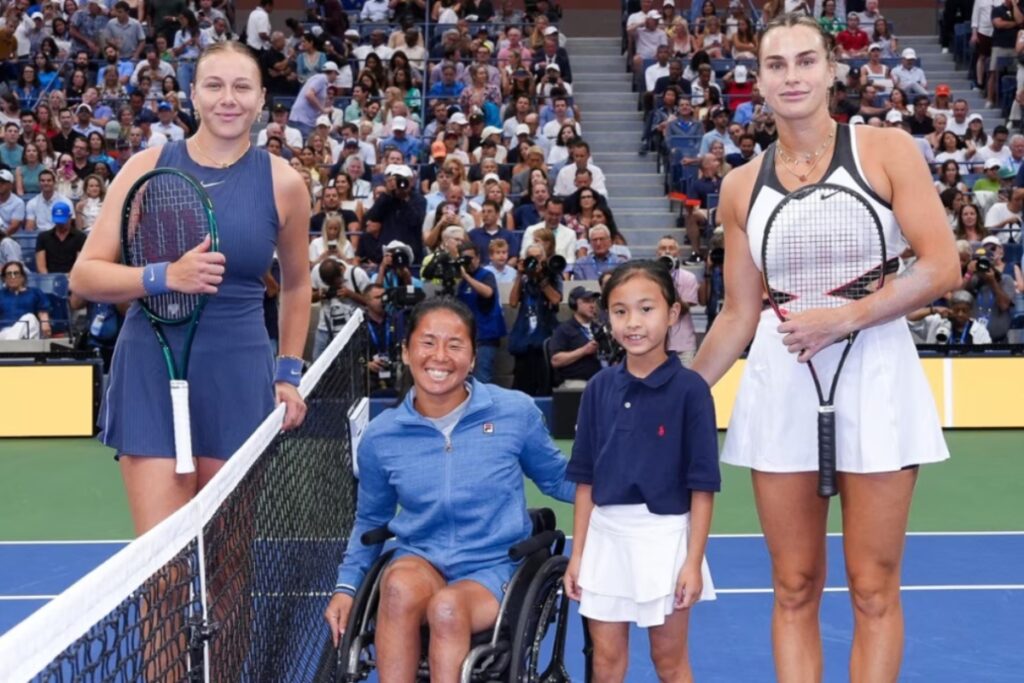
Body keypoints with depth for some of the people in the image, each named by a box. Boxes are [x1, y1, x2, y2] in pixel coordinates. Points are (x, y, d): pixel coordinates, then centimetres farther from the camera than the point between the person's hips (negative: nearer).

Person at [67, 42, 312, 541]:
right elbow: (84, 277, -2)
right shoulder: (148, 167, 1)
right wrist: (164, 277, -18)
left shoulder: (283, 183, 3)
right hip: (151, 371, -1)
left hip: (240, 374, 1)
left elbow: (296, 284, 18)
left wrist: (290, 372, 14)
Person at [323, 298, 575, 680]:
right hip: (421, 561, 2)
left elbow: (558, 479, 12)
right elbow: (370, 520, 18)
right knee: (400, 586, -34)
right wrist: (347, 586, 8)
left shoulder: (516, 412, -3)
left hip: (495, 567, -1)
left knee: (447, 606, -35)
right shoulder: (380, 437, 2)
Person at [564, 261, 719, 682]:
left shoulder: (690, 388, -10)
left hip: (664, 536, -4)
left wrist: (693, 561, -12)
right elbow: (586, 479, 6)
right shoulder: (599, 387, 2)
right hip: (605, 536, 4)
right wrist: (577, 553, 5)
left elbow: (702, 485, -9)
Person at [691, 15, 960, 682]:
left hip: (874, 374, -2)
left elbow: (942, 267, -8)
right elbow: (740, 314, 11)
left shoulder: (886, 150, -2)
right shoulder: (742, 186, 7)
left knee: (874, 588, 3)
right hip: (780, 381, 3)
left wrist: (842, 319, -17)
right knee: (794, 587, 6)